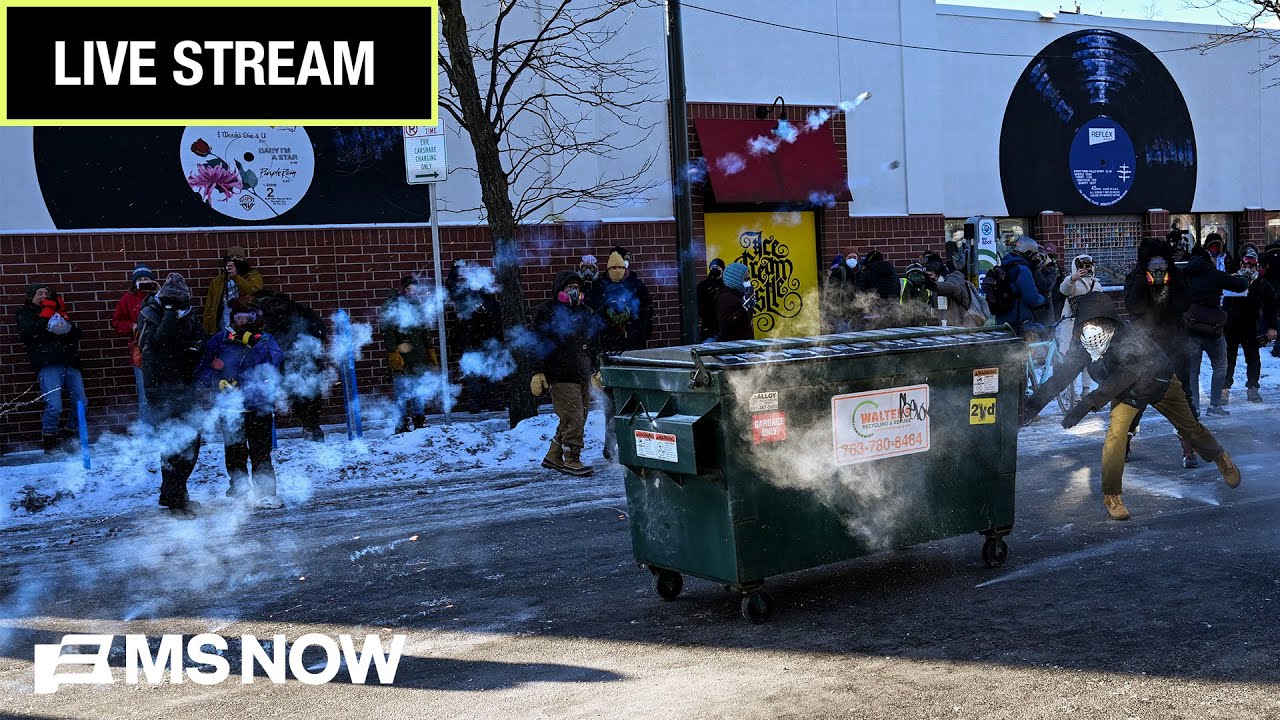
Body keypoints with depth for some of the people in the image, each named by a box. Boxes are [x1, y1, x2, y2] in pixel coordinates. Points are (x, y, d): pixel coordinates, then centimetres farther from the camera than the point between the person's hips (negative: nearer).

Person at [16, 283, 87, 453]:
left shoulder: (58, 312, 26)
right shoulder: (25, 312, 14)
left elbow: (77, 335, 18)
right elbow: (30, 333, -7)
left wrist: (66, 323, 0)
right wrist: (46, 314, -4)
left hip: (69, 364, 5)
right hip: (48, 365, -5)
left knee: (81, 403, -1)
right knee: (54, 407, -17)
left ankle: (71, 433, 20)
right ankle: (48, 441, 2)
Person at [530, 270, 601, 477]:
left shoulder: (584, 313, 18)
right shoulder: (545, 312, -3)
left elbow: (592, 345, 26)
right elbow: (538, 344, -7)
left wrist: (596, 370, 24)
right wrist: (538, 372, -13)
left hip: (583, 376, 8)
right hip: (561, 377, -7)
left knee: (574, 420, 9)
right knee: (573, 420, -11)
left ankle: (553, 457, 22)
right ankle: (571, 460, 0)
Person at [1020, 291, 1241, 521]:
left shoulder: (1132, 338, -43)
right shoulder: (1081, 345, -28)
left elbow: (1122, 378, -53)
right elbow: (1062, 376, -27)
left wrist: (1087, 403, -63)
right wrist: (1031, 405, -37)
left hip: (1160, 383, -3)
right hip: (1125, 392, 3)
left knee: (1190, 428, 13)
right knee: (1116, 435, -18)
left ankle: (1221, 458, 45)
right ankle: (1112, 496, -5)